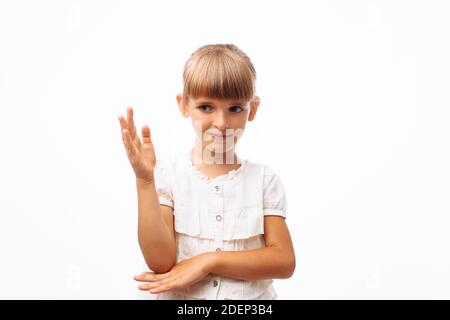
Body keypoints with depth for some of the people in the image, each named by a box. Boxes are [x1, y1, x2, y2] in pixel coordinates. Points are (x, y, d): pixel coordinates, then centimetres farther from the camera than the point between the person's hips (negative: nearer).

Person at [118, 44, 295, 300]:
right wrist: (144, 181, -17)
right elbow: (160, 262, -9)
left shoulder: (264, 179, 2)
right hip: (177, 298, 0)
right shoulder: (166, 173, -2)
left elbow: (285, 262, -3)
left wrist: (208, 260, -11)